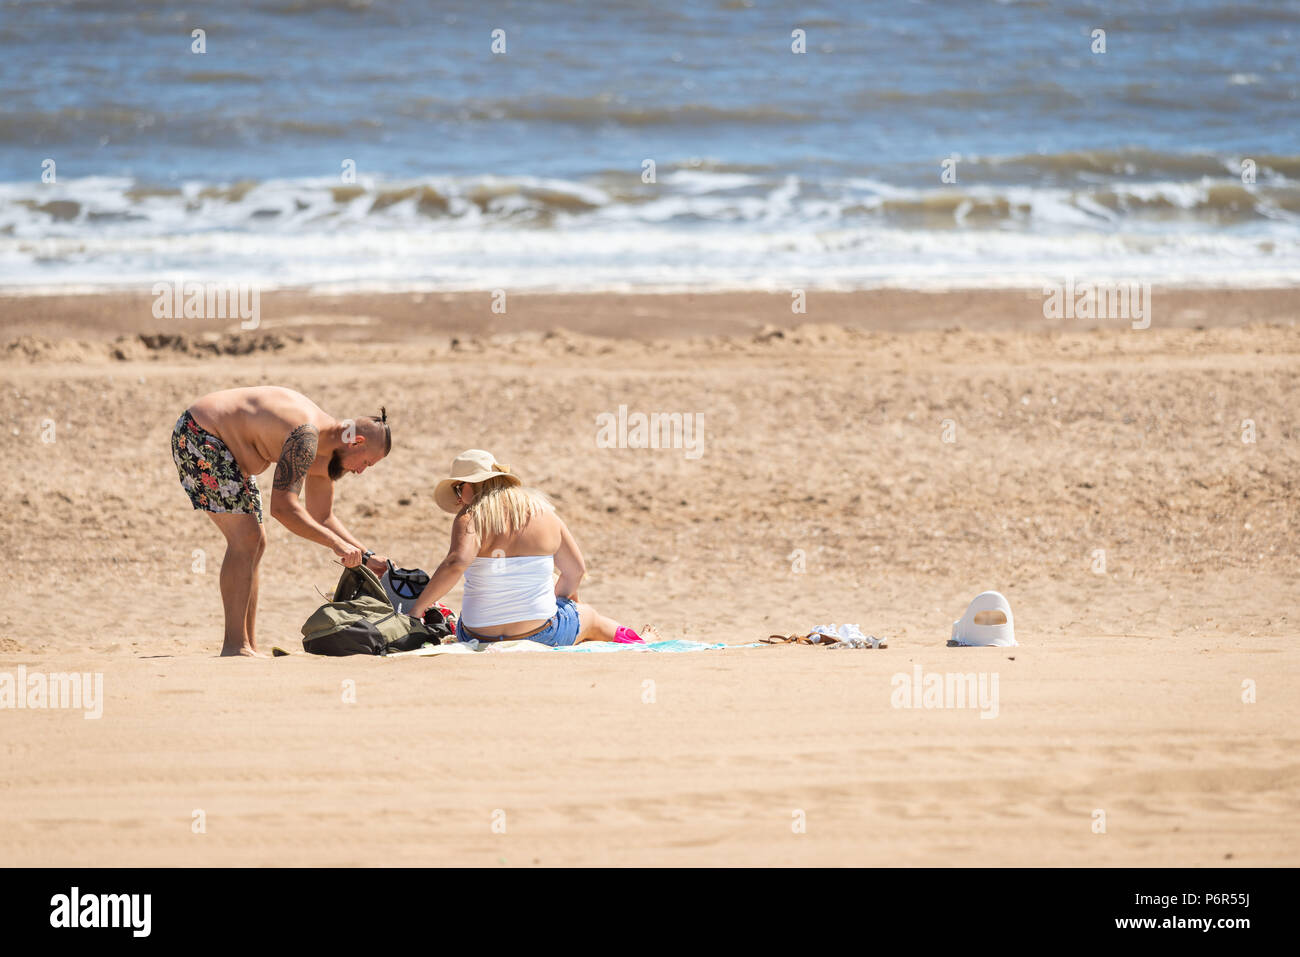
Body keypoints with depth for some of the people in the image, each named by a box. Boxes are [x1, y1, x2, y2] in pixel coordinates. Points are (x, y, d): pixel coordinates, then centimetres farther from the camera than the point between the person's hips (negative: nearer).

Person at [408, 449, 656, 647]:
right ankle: (637, 642, 59)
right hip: (541, 637, 1)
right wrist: (561, 595, 27)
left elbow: (456, 563, -32)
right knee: (588, 616, 33)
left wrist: (418, 609, -27)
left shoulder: (470, 519, -14)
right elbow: (576, 571, 6)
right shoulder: (543, 513, -2)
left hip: (478, 639, -1)